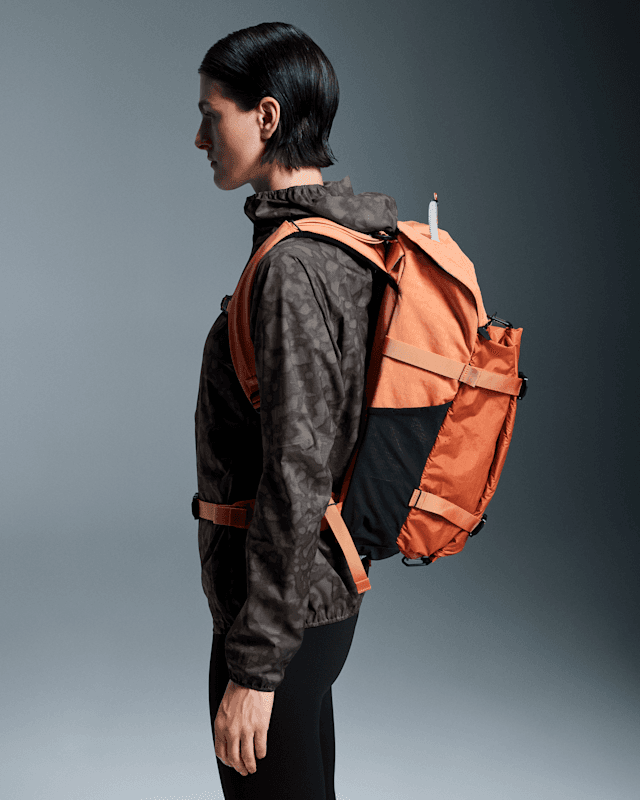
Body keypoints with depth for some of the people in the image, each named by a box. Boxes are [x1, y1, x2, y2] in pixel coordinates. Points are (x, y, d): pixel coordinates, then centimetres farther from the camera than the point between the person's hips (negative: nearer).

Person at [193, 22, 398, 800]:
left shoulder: (294, 268, -23)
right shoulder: (347, 245, 6)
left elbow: (297, 478, -26)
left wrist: (253, 666, -20)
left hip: (285, 606, -9)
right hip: (329, 589, 9)